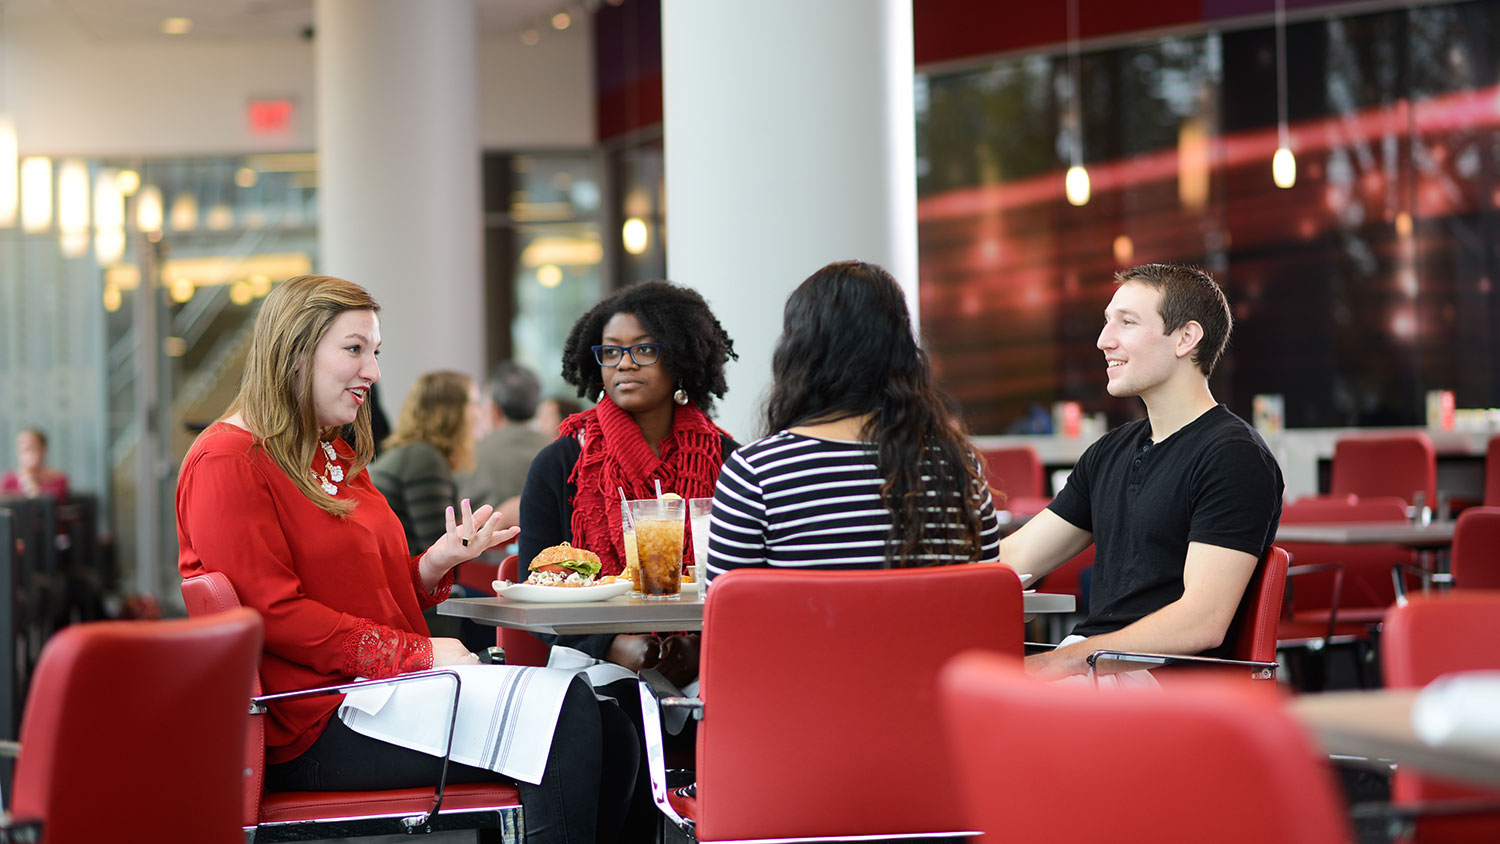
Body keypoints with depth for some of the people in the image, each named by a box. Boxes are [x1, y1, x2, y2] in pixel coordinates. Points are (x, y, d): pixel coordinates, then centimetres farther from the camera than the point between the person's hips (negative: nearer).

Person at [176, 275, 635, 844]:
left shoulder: (339, 457, 24)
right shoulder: (227, 462, -7)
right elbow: (274, 614, -15)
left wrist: (436, 563, 5)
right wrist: (419, 654, -15)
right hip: (317, 729, -9)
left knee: (611, 736, -12)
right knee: (563, 711, -24)